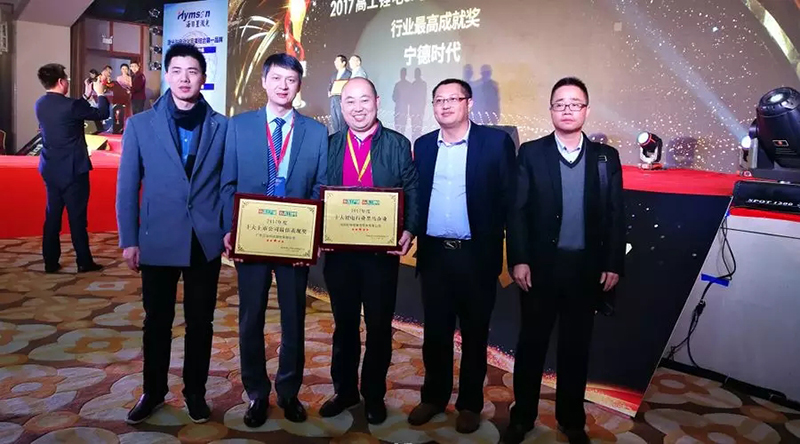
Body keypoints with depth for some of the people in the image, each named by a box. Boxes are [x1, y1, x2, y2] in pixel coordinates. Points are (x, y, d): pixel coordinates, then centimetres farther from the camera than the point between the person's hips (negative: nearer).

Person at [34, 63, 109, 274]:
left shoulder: (40, 104, 5)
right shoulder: (71, 105, -17)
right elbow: (102, 114, -5)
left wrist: (87, 95, 24)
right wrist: (100, 93, 13)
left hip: (50, 169, 7)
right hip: (73, 169, -7)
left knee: (52, 215, 11)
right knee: (77, 216, -1)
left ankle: (50, 262, 15)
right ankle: (84, 262, 6)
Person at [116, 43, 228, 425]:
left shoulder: (221, 126, 1)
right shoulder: (140, 125, 1)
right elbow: (127, 187, 2)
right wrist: (128, 239, -1)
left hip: (206, 241, 0)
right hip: (158, 240, 0)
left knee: (200, 321, 11)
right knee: (157, 321, 13)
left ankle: (195, 392, 29)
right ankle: (153, 391, 32)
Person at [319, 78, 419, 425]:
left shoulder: (399, 144, 0)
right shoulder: (329, 145, 7)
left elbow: (413, 193, -2)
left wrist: (409, 231, -18)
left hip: (383, 251, -2)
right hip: (338, 250, 2)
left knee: (379, 326, 10)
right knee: (344, 324, 15)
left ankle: (374, 395, 27)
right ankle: (344, 390, 32)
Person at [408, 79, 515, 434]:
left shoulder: (496, 141, -4)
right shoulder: (423, 145, 9)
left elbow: (509, 198, -7)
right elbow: (416, 196, 10)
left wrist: (500, 245, -12)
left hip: (476, 254, -3)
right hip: (433, 253, 4)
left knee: (474, 332, 11)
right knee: (435, 331, 14)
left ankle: (470, 403, 27)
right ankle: (434, 396, 31)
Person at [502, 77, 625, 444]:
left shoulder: (606, 157, 5)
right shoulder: (531, 153, -1)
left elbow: (616, 216, 4)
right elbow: (517, 211, -5)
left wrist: (613, 264, -1)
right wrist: (518, 260, -11)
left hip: (587, 267, 2)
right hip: (541, 264, -1)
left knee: (576, 346, 13)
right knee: (531, 343, 10)